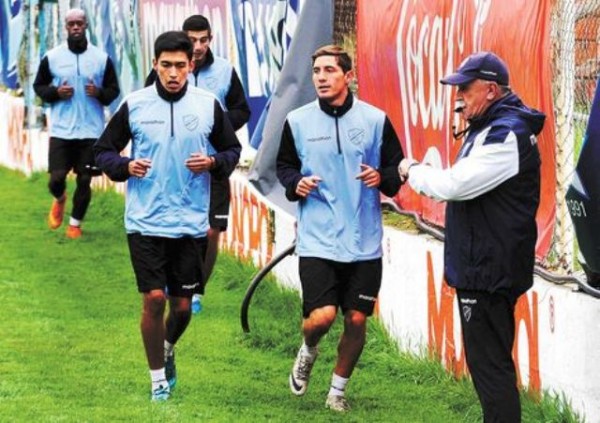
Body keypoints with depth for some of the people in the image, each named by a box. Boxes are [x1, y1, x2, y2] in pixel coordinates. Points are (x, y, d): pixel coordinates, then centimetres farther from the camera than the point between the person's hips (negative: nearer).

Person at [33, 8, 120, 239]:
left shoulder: (101, 58, 1)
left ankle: (75, 223, 21)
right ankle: (59, 200, 32)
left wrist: (100, 94, -14)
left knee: (84, 180, 3)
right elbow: (38, 86, 10)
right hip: (61, 130, 0)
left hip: (91, 131, 0)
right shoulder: (52, 57, 0)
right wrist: (55, 93, -10)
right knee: (57, 178, -4)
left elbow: (114, 89, 8)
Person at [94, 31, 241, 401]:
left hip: (191, 224, 1)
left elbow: (232, 150, 11)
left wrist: (213, 162, -11)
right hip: (145, 221, -1)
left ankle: (167, 349, 40)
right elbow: (104, 151, 7)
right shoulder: (134, 105, -2)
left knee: (182, 306, 7)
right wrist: (125, 166, -14)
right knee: (154, 299, -8)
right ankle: (159, 379, 9)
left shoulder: (208, 105, 0)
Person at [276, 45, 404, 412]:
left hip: (364, 242, 1)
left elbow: (398, 169, 7)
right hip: (317, 240, -1)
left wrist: (382, 178, -14)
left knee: (357, 320, 4)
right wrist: (295, 183, -7)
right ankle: (308, 351, 22)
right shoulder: (298, 121, 1)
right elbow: (284, 165, 14)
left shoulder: (375, 120, -1)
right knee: (321, 317, -13)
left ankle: (338, 389, 24)